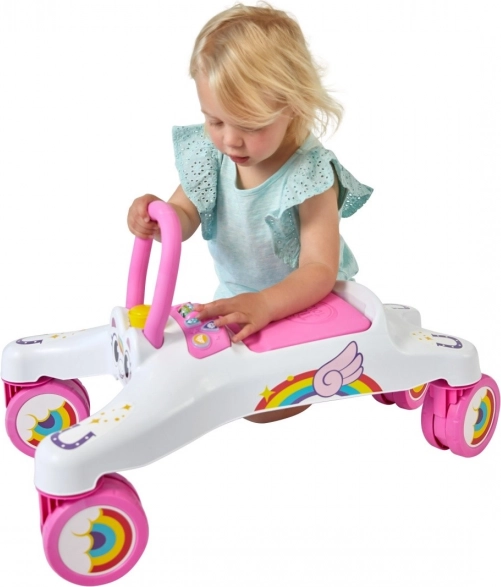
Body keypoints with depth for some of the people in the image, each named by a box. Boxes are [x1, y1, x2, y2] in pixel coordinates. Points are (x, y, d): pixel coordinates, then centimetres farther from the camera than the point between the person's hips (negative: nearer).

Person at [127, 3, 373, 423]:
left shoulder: (310, 175, -28)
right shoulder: (209, 152, -12)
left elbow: (319, 270, -30)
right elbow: (186, 216, -3)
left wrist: (264, 305, -49)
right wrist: (159, 219, -29)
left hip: (302, 301, -6)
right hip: (237, 295, 6)